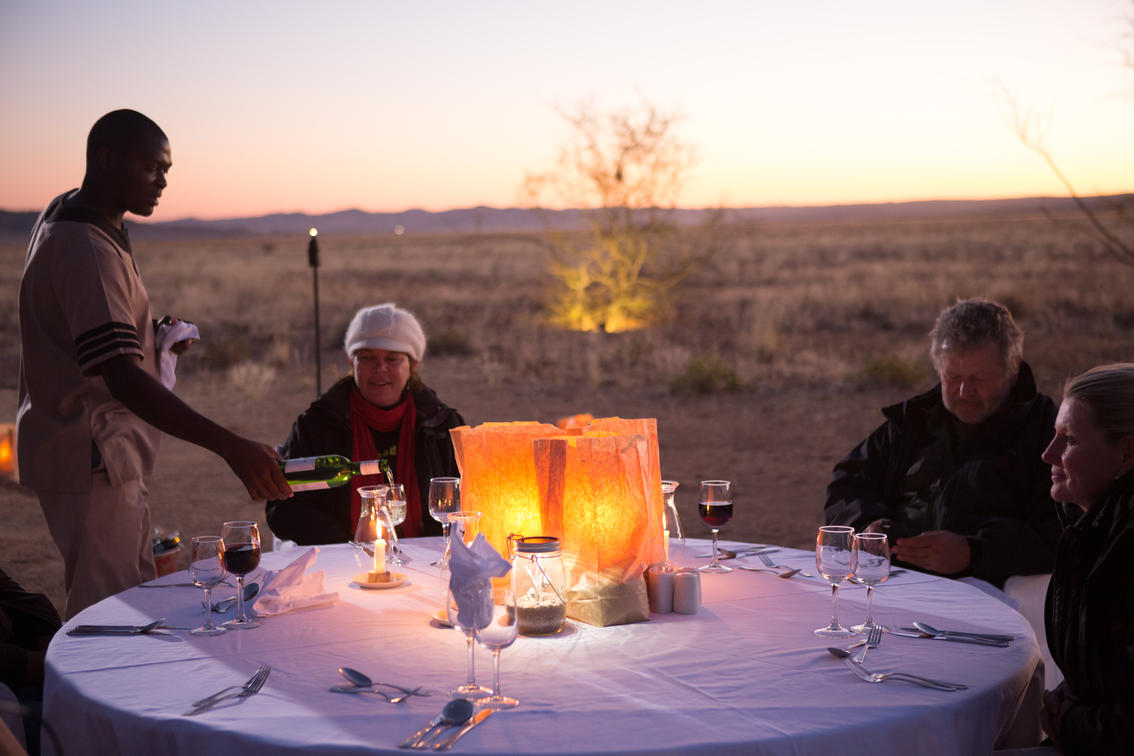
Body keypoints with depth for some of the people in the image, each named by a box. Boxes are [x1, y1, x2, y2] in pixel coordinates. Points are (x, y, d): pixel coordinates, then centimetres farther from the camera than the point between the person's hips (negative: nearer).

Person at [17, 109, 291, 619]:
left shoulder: (64, 217, 10)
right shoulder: (85, 250, -24)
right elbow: (123, 378, -34)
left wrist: (150, 337, 8)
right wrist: (231, 447, -39)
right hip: (90, 462, -11)